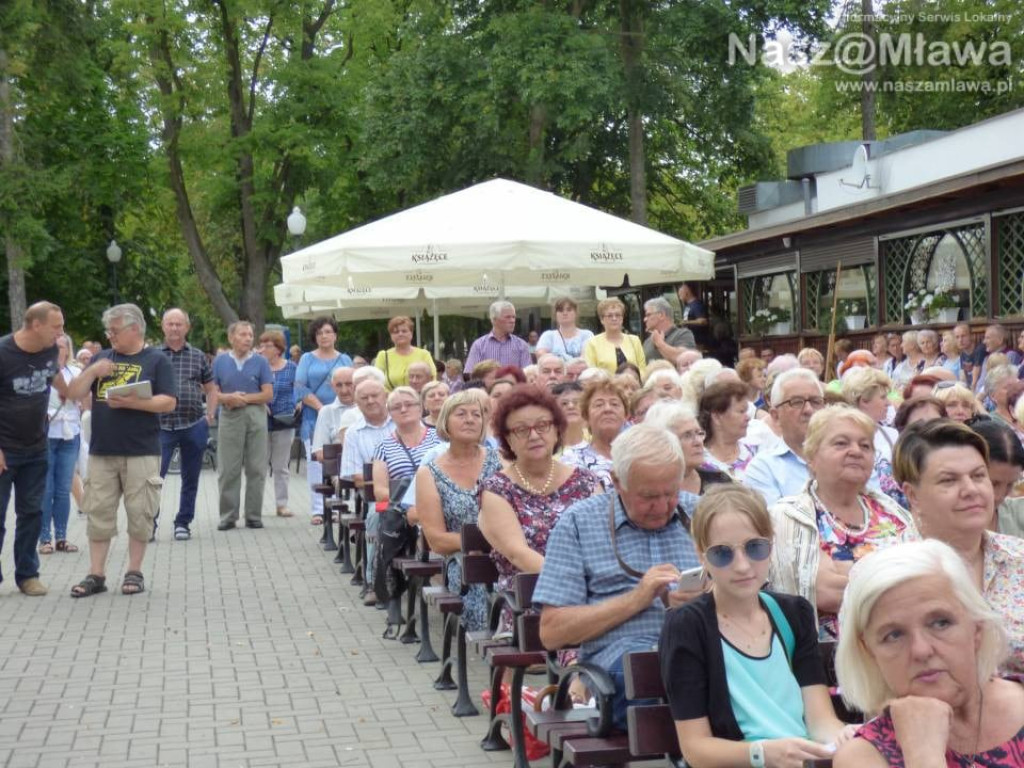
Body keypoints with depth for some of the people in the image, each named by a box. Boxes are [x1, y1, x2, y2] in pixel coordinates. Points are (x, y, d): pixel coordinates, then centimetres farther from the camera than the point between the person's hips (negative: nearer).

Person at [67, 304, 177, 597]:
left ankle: (134, 572, 12)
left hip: (141, 452, -4)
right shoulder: (101, 358, 14)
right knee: (99, 514, 4)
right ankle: (96, 574, 10)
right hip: (101, 452, 4)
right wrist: (92, 371, -8)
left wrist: (133, 403, -19)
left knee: (139, 514, 1)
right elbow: (74, 394, 9)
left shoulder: (157, 360, 1)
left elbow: (168, 403, -7)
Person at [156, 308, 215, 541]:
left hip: (194, 426, 2)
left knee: (191, 478, 9)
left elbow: (210, 388, 17)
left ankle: (183, 523, 21)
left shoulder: (198, 356, 9)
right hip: (162, 425, -2)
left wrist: (210, 413, 4)